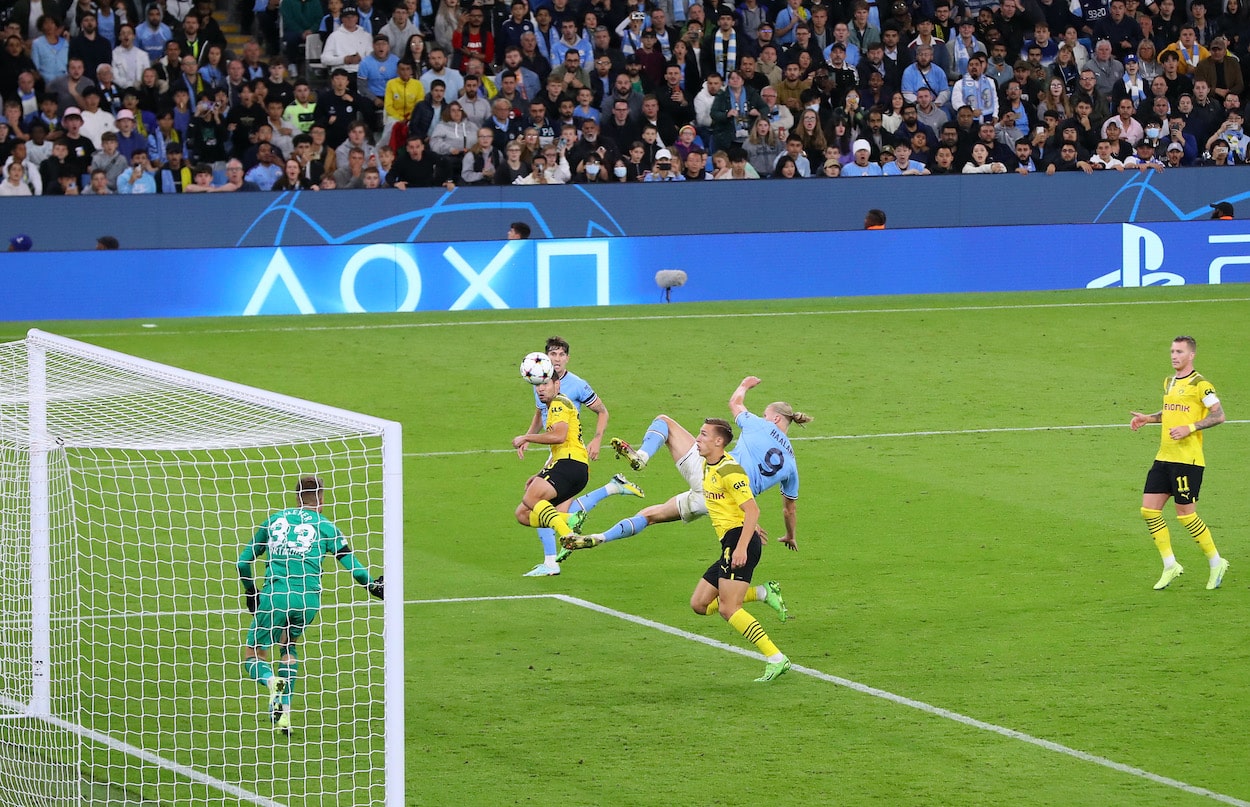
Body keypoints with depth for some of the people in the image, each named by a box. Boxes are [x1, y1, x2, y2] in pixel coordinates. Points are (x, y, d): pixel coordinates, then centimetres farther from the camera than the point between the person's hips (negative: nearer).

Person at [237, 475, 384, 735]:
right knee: (288, 646, 28)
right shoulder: (324, 526, 9)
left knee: (253, 657, 9)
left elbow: (243, 562, 16)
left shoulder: (273, 521, 14)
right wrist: (373, 586, 28)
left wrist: (251, 593, 31)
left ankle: (272, 682, -26)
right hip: (308, 599, 1)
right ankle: (284, 714, 17)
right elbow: (353, 565, 9)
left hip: (275, 595, -1)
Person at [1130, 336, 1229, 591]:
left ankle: (1216, 562, 14)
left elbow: (1219, 415, -14)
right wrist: (1149, 418, 15)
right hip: (1164, 457, 8)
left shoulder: (1200, 385, -10)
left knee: (1185, 515, -5)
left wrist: (1189, 428, -21)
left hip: (1188, 459, -8)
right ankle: (1170, 565, 11)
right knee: (1149, 509, 1)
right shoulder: (1169, 383, 15)